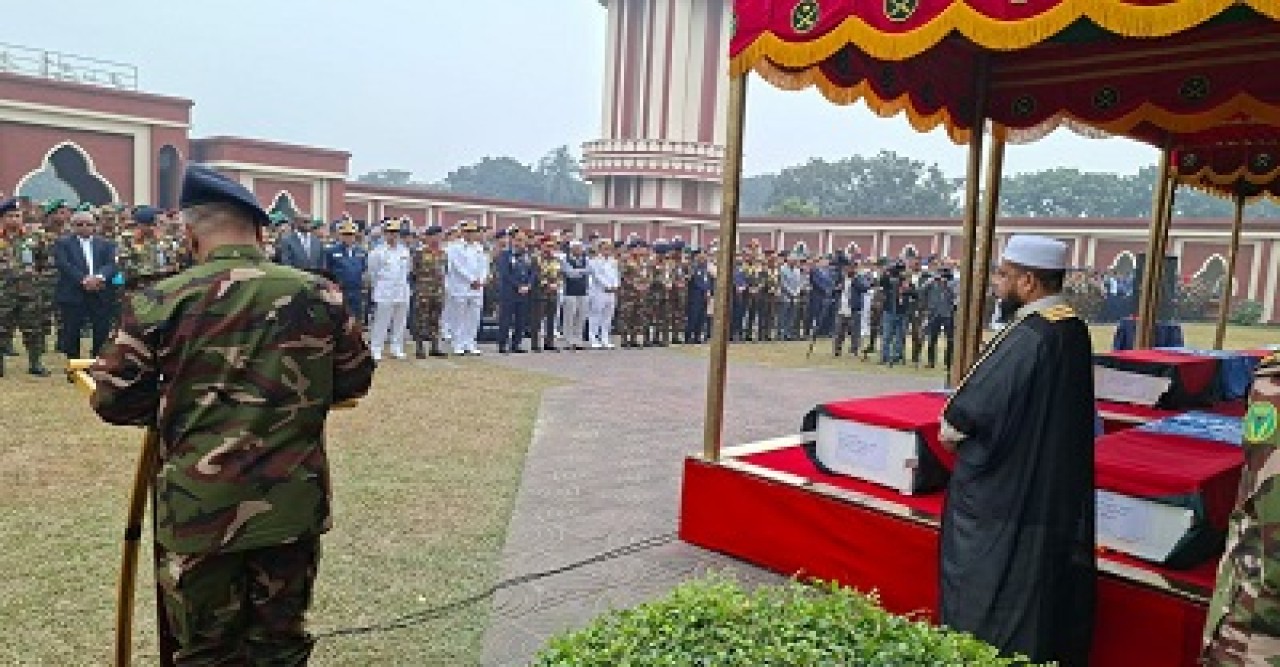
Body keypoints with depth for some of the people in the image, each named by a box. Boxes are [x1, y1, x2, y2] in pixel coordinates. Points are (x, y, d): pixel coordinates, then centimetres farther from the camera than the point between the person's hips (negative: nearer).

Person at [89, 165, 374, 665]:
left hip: (199, 510, -1)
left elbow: (115, 401, -3)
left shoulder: (160, 301, -8)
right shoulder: (318, 295, -3)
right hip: (294, 506, 2)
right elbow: (355, 381, 7)